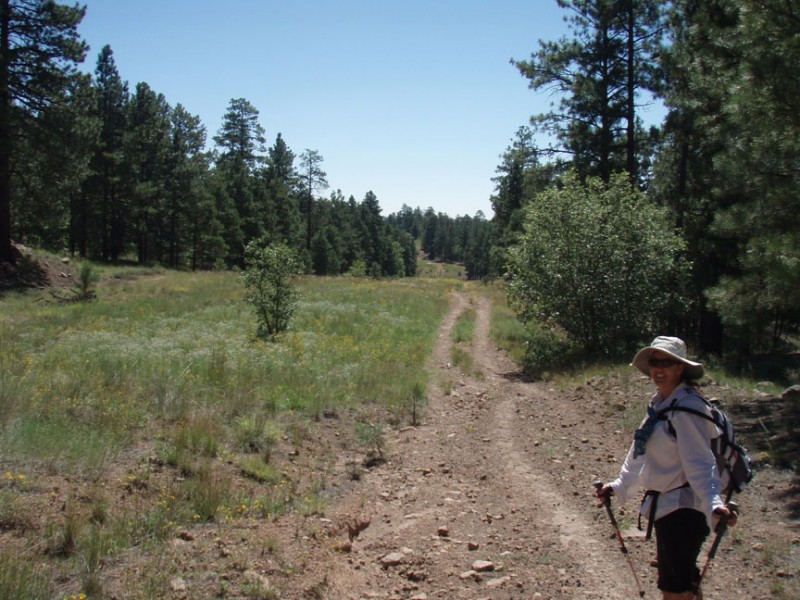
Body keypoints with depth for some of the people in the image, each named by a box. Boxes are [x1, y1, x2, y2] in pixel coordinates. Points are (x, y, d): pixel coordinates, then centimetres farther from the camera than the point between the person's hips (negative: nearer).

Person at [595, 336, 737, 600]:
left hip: (684, 507, -9)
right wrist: (618, 486, 26)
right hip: (665, 505, 9)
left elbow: (699, 462, -26)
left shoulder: (686, 407, -18)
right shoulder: (658, 403, 10)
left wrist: (714, 504, -38)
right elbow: (640, 453, 20)